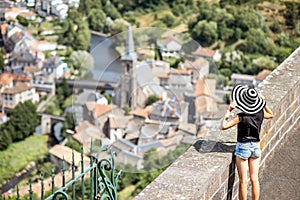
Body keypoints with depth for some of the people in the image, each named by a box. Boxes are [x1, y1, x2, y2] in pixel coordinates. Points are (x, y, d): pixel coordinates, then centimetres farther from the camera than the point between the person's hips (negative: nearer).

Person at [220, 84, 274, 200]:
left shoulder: (241, 117, -22)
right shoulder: (260, 113, -6)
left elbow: (223, 126, -26)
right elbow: (271, 115, 17)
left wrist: (229, 110, -22)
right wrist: (264, 102, 9)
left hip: (243, 147, -5)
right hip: (256, 147, 5)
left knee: (243, 181, 4)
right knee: (254, 179, 12)